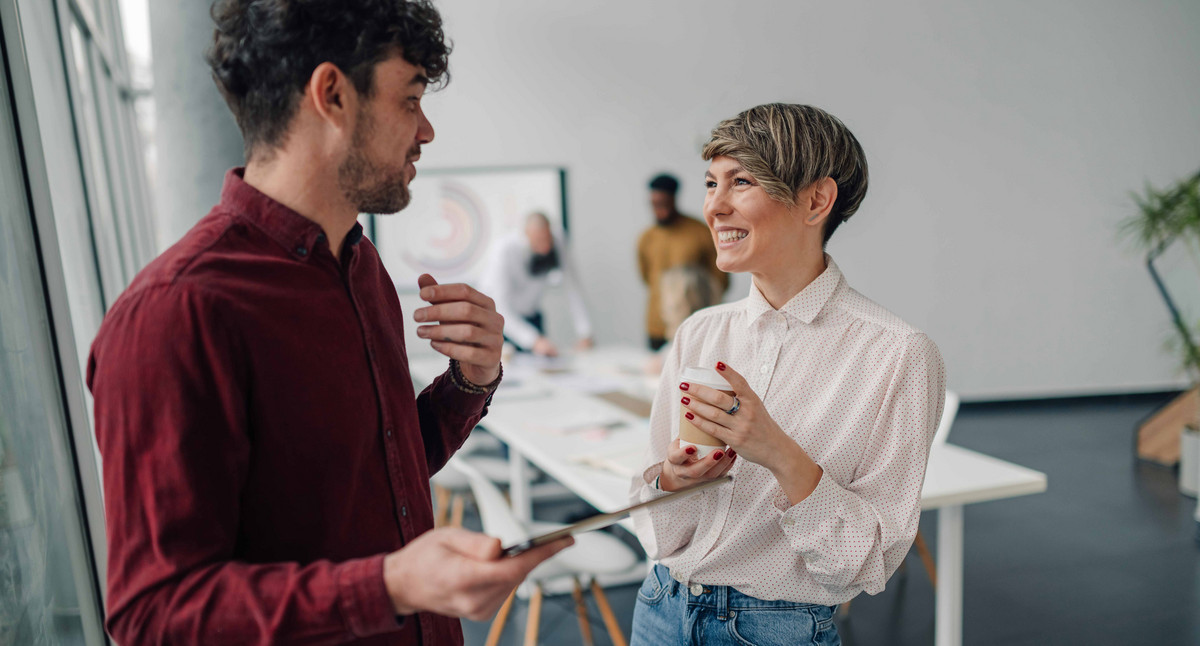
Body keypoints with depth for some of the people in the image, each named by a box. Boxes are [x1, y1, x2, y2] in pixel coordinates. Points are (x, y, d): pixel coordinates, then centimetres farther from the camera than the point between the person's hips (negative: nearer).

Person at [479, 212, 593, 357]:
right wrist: (534, 341, -43)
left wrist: (585, 334, -20)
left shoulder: (557, 244, -18)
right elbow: (500, 308, -34)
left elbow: (573, 290, -13)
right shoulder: (504, 251, -30)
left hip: (531, 314, 4)